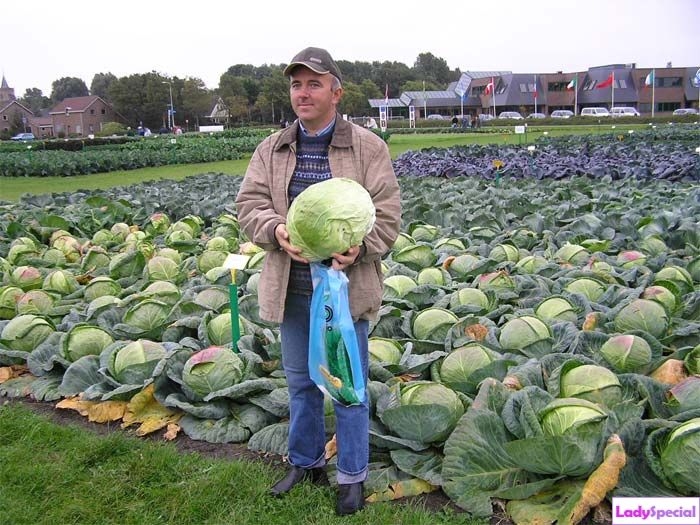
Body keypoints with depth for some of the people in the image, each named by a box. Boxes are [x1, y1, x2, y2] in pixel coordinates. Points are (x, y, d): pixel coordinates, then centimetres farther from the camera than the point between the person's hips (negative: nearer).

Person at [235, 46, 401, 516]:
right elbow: (249, 204, 1)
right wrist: (277, 230, -21)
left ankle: (353, 476, 26)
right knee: (301, 381, 18)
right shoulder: (272, 149, 7)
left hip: (346, 286, -4)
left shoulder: (369, 147, -3)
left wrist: (359, 247, -27)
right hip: (292, 288, 4)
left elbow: (387, 215, -8)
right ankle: (306, 463, 38)